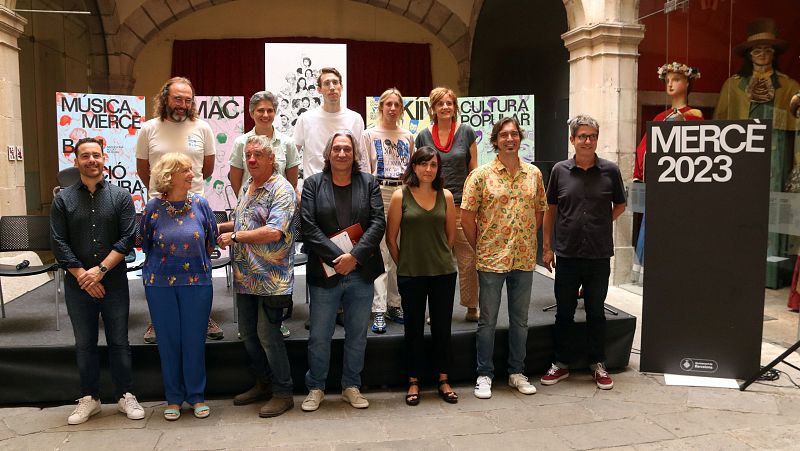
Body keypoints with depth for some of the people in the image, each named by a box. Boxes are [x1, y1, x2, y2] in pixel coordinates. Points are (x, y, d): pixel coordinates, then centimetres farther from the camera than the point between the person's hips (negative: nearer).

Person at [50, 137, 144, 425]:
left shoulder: (120, 196, 2)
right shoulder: (63, 199, 5)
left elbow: (127, 238, -5)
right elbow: (59, 243, -1)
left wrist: (101, 270, -13)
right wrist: (82, 275, -10)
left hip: (114, 281, -1)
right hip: (77, 284, 1)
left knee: (119, 341, 5)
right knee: (84, 344, 10)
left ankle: (125, 396, 17)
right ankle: (89, 398, 22)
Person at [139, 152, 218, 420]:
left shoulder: (200, 204, -1)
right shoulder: (154, 208, -2)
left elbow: (211, 241, 9)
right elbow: (145, 244, 11)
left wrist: (196, 263, 9)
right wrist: (165, 263, 10)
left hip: (197, 280, 0)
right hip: (160, 284, 0)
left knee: (194, 340, 5)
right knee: (168, 341, 8)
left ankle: (197, 396, 20)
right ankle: (173, 398, 22)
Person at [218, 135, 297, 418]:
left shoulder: (281, 190, -14)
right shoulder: (247, 186, 14)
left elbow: (274, 231, -26)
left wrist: (234, 237, -18)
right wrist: (220, 227, 13)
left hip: (270, 278, -9)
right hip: (245, 277, 9)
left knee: (268, 335, -4)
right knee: (248, 334, 15)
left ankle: (283, 393, 11)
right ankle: (264, 384, 32)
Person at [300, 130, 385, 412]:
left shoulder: (369, 183, 6)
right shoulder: (313, 184, 2)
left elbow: (378, 223, -3)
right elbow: (309, 227, -7)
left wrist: (354, 256, -15)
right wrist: (337, 258, -15)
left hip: (361, 272, 2)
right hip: (325, 273, -1)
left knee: (357, 335, 12)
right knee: (319, 336, 7)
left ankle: (351, 387, 27)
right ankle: (315, 388, 24)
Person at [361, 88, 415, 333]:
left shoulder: (408, 137, 15)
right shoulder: (369, 135, 5)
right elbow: (365, 172, 0)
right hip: (379, 194, -4)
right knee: (381, 253, -9)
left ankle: (395, 304, 17)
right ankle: (379, 311, -7)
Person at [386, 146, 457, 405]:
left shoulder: (445, 196, 2)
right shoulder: (400, 196, -4)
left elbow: (451, 235, 11)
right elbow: (391, 238, 0)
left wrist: (438, 256, 12)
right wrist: (403, 264, 5)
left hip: (443, 272, 2)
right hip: (411, 274, -2)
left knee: (442, 327, 10)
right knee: (413, 328, 8)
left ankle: (443, 380, 24)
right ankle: (414, 382, 22)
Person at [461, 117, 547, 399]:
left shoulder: (534, 174, 5)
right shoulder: (481, 175, -6)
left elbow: (540, 211, 13)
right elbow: (467, 216, -5)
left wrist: (527, 242, 7)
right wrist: (479, 248, -2)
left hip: (524, 259, 4)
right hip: (491, 259, -3)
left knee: (520, 319, 13)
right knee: (488, 320, 6)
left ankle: (517, 373, 27)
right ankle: (484, 375, 18)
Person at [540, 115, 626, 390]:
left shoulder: (610, 171, -1)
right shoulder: (560, 170, 0)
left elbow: (619, 205, 13)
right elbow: (551, 209, 7)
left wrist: (603, 223, -1)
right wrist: (546, 247, 5)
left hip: (599, 255, 0)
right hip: (566, 254, 0)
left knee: (596, 313, 11)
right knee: (564, 313, 10)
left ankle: (598, 365, 25)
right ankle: (561, 364, 24)